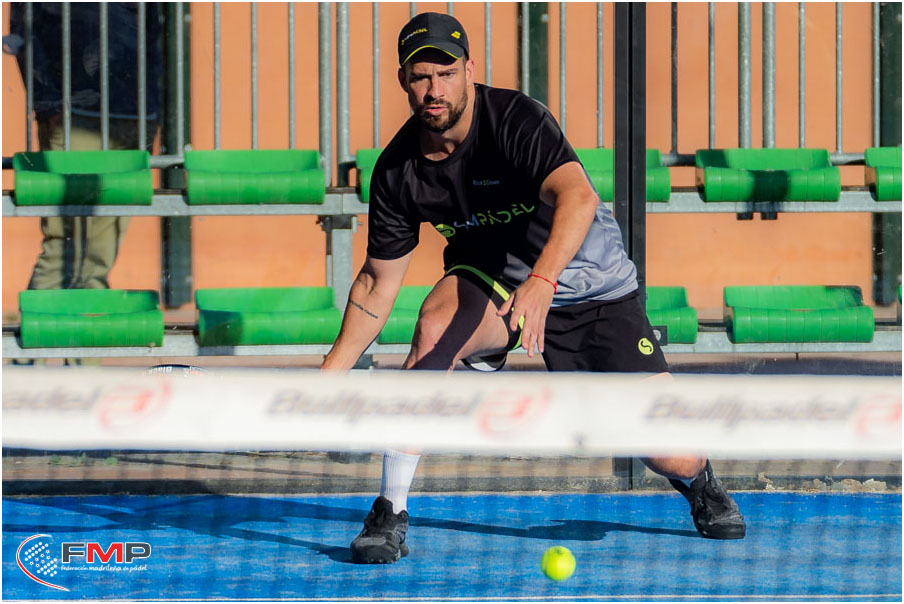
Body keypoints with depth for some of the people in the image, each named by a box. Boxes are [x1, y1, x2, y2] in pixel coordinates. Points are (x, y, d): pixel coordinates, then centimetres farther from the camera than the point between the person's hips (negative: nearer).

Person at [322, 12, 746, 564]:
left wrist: (541, 281, -61)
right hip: (493, 279, 3)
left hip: (593, 285, -2)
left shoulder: (514, 119, -28)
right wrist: (330, 373, -7)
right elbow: (379, 281, -1)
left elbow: (578, 196, -46)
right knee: (437, 322, -33)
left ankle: (700, 485, 33)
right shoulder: (397, 171, -14)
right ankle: (390, 515, -27)